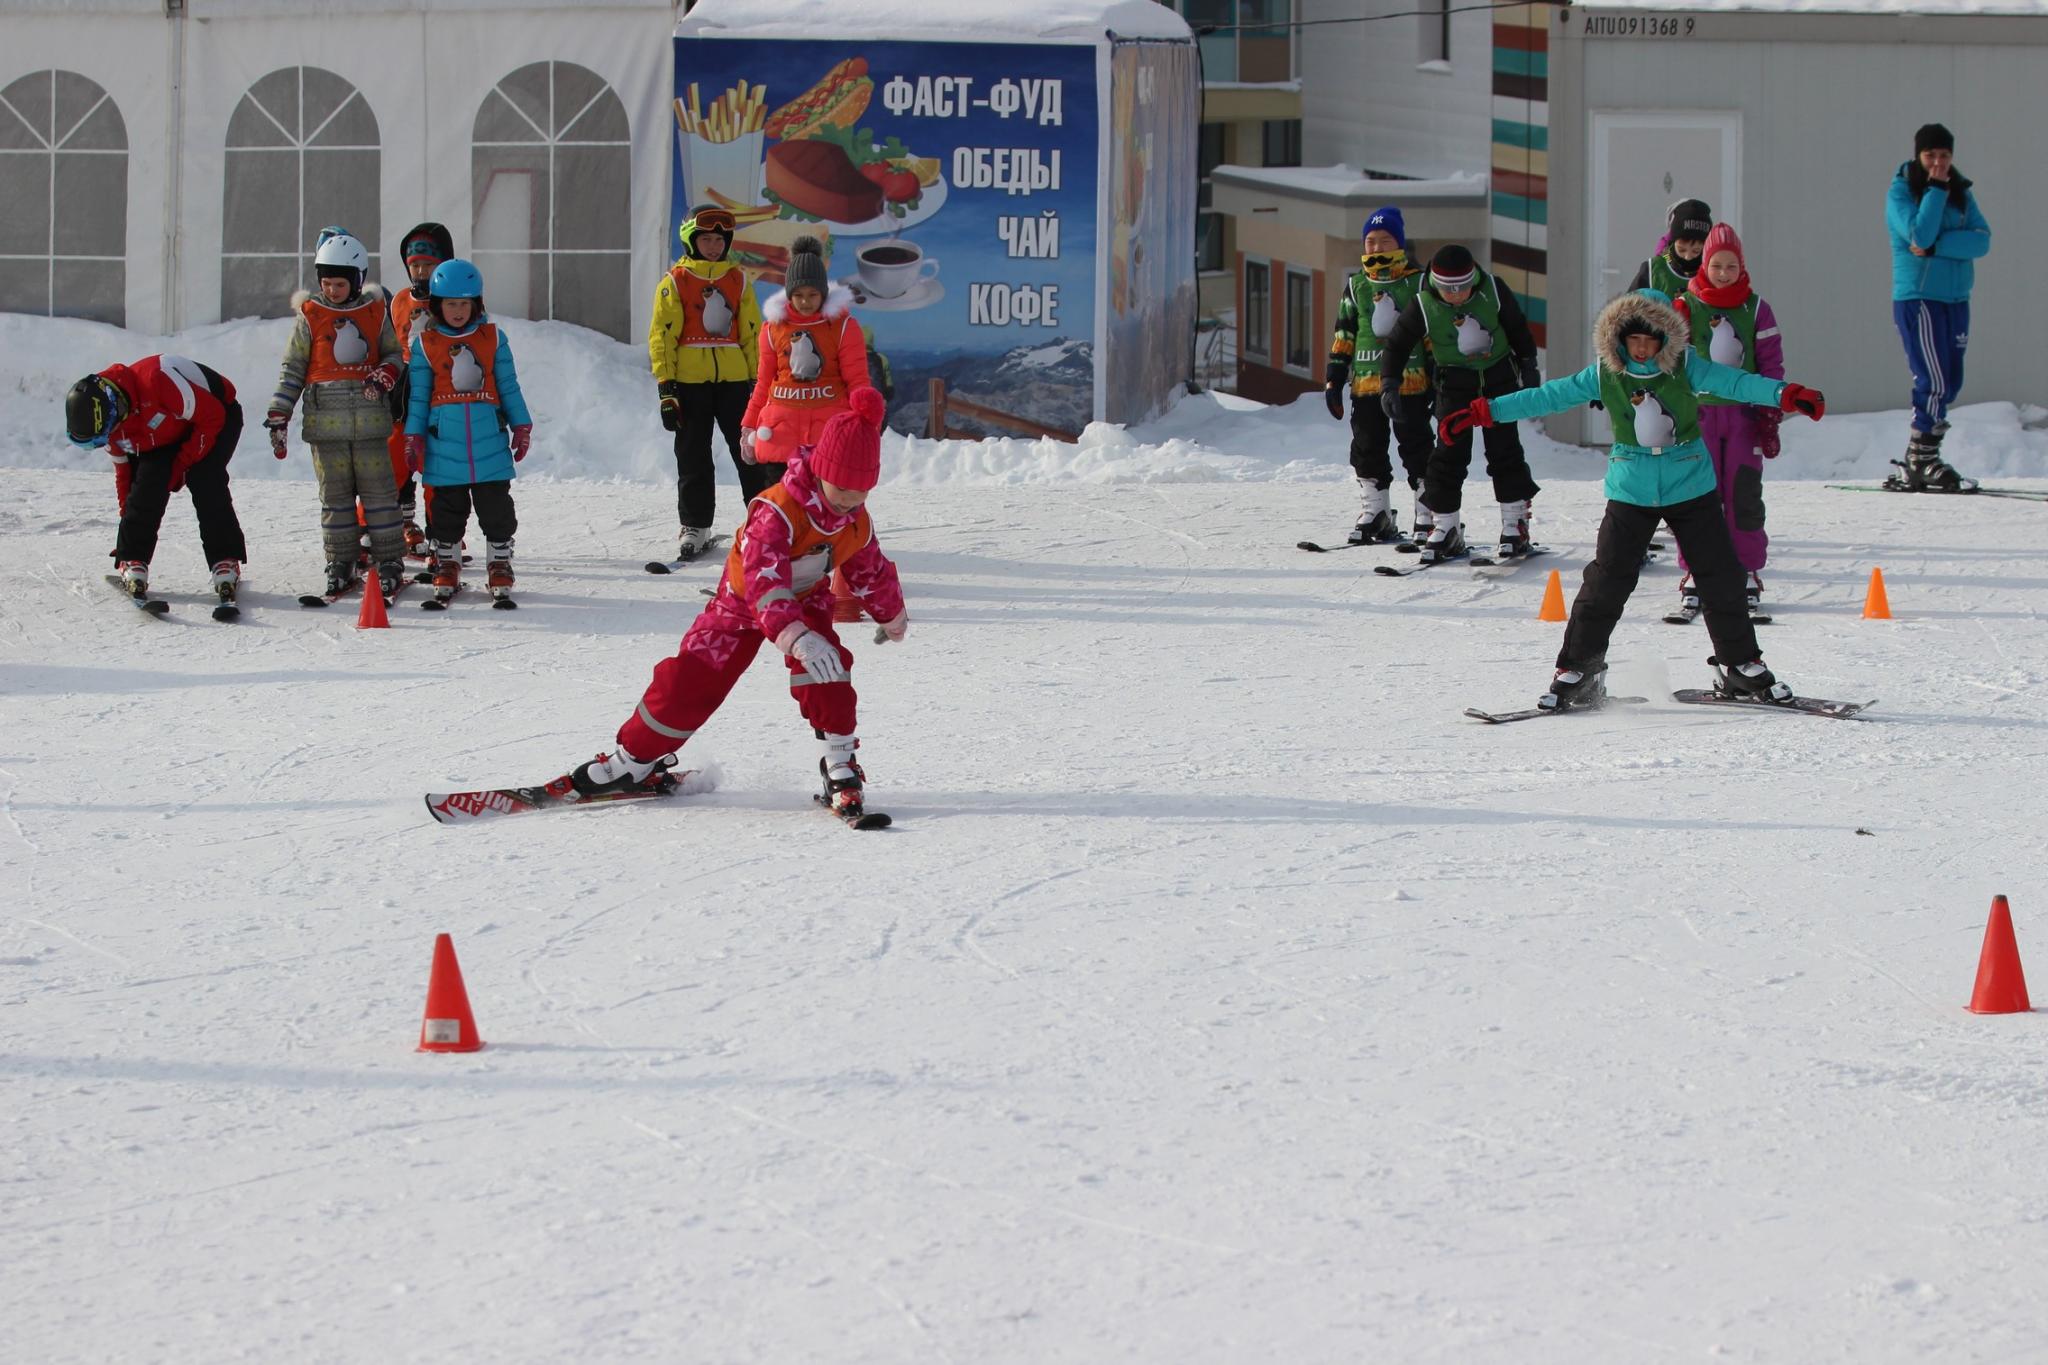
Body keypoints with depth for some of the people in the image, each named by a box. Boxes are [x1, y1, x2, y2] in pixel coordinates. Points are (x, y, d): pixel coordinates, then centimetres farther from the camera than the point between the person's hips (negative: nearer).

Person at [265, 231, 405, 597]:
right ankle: (340, 562, 10)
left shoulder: (376, 312, 6)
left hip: (369, 419, 0)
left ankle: (390, 560, 6)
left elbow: (393, 353, 14)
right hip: (326, 421, 0)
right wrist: (278, 416, 0)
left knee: (378, 491, 0)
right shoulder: (310, 316, 4)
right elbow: (292, 368, 6)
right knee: (335, 495, 5)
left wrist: (385, 375, -10)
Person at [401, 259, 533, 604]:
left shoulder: (493, 339, 5)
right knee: (447, 510, 7)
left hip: (489, 438, 0)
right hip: (444, 442, 0)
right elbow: (418, 396, 6)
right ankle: (446, 566, 19)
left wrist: (521, 427, 7)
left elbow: (509, 388, 10)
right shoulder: (425, 344, 3)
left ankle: (500, 568, 12)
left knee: (496, 508, 2)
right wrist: (413, 438, 2)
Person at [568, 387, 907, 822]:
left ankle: (839, 764, -16)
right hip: (744, 601, -4)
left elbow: (872, 571, 9)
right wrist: (796, 636, -63)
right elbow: (764, 579, -49)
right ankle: (635, 759, 13)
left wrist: (893, 615, 25)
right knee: (691, 678, -5)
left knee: (824, 668, -25)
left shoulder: (856, 522, -14)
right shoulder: (777, 512, -37)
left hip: (806, 600, 4)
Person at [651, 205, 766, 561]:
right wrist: (665, 388, -6)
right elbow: (662, 336, 0)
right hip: (689, 381, -1)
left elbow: (752, 334, 12)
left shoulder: (737, 280, 10)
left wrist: (759, 381, 7)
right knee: (693, 458, 6)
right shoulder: (675, 283, 2)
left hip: (734, 379, 1)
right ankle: (694, 526, 14)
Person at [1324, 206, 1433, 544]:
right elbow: (1344, 335, 14)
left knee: (1416, 448, -2)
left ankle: (1428, 516, 2)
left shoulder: (1417, 283, 3)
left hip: (1410, 379, -4)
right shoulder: (1356, 285, 12)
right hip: (1366, 381, 4)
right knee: (1367, 449, 6)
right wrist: (1333, 379, 9)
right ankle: (1374, 515, 14)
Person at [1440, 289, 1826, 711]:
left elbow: (1734, 383, -18)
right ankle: (1578, 670, 1)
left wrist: (1785, 395, -35)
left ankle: (1740, 666, 19)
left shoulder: (1684, 367, -8)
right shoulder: (1606, 374, -4)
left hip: (1691, 488, 0)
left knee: (1721, 577, 3)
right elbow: (1550, 396, 1)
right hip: (1631, 494, 0)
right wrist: (1484, 412, -1)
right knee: (1607, 579, -7)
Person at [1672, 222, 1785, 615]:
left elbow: (1771, 363, 6)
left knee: (1744, 494, 1)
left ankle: (1748, 573, 9)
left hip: (1744, 414, 0)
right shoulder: (1686, 306, 3)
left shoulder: (1756, 310, 5)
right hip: (1698, 411, 0)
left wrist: (1771, 418, 1)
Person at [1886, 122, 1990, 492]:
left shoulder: (1961, 193, 9)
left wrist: (1936, 247, -18)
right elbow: (1919, 234, -20)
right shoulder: (1900, 192, -5)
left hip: (1955, 298, 6)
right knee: (1934, 382, -13)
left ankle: (1919, 461, 12)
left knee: (1950, 384, 6)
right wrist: (1937, 189, -17)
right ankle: (1921, 464, -9)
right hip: (1917, 297, -6)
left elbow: (1981, 239, -5)